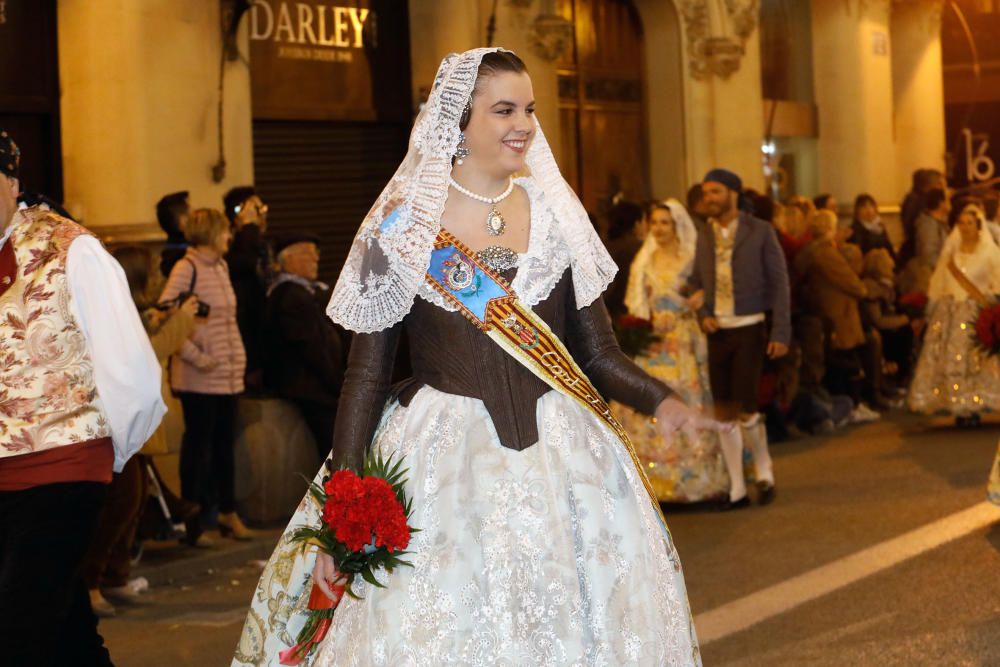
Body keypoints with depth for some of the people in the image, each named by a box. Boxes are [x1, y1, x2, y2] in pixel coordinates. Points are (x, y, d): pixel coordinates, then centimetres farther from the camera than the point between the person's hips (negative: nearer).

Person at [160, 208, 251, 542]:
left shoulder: (221, 267, 15)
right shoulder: (186, 268, -11)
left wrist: (238, 357, 13)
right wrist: (196, 356, -18)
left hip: (228, 374, 7)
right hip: (199, 377, -7)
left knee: (225, 442, 13)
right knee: (199, 444, -2)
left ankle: (227, 511, 23)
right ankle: (193, 523, 5)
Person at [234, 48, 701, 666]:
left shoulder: (556, 215, 6)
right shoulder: (403, 226, -2)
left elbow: (600, 354, 9)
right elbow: (366, 375, 0)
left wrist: (661, 401, -12)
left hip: (558, 458, 3)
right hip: (441, 460, -2)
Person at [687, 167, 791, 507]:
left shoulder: (760, 231, -4)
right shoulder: (702, 235, 6)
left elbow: (779, 282, -4)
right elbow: (695, 281, 15)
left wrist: (781, 333, -10)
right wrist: (702, 313, -5)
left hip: (749, 329, -4)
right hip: (717, 331, 4)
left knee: (745, 408, -11)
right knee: (724, 411, 4)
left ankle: (764, 471, 14)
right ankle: (735, 489, 12)